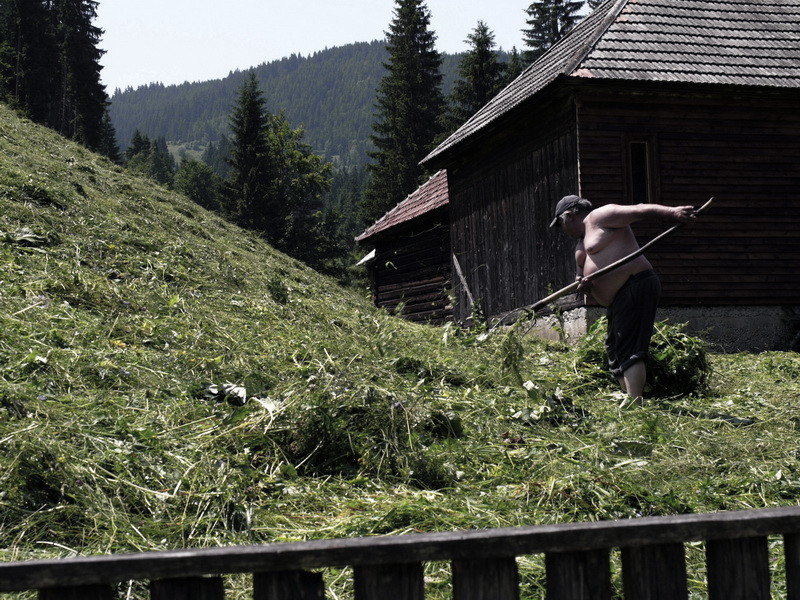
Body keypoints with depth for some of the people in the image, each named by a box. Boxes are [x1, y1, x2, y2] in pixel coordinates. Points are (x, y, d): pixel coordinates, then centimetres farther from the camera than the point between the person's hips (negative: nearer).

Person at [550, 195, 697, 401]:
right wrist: (583, 286, -1)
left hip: (636, 287, -11)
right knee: (615, 351, 14)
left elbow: (640, 211, -14)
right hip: (617, 299, 11)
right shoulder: (580, 243, 24)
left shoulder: (599, 217, -4)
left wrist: (673, 212, -30)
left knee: (629, 352, -17)